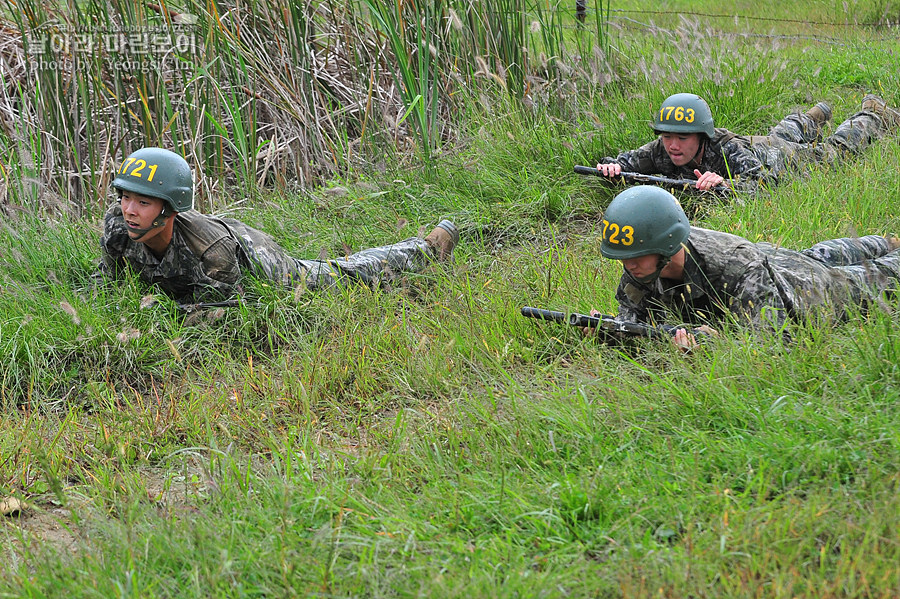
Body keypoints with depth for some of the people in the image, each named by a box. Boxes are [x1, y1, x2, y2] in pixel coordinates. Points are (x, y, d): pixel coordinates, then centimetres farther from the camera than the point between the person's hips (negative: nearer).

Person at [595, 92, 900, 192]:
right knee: (785, 131, 39)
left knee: (839, 147, 25)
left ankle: (874, 115, 53)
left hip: (788, 156, -5)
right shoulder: (662, 150, -35)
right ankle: (816, 116, 70)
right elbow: (629, 160, -23)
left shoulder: (728, 150, -49)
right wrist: (611, 165, -46)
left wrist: (726, 183, -74)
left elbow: (766, 184, -58)